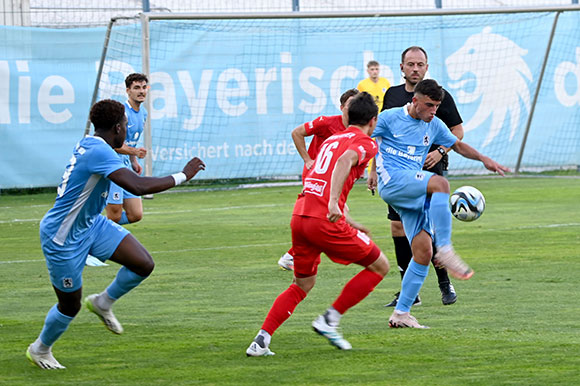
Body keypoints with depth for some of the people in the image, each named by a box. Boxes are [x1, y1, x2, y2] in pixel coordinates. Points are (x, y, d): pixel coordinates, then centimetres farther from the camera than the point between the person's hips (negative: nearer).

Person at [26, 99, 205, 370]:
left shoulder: (89, 144, 0)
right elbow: (138, 187, -39)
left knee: (144, 264, -6)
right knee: (70, 305, 7)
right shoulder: (99, 152, -30)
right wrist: (183, 176, -30)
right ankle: (39, 350, 33)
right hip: (63, 238, -9)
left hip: (91, 224, 9)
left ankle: (102, 303, 19)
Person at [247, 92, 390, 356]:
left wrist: (345, 220, 36)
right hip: (324, 221, -8)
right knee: (379, 266, 9)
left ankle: (260, 341, 8)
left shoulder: (332, 139, 25)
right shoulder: (365, 143, 1)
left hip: (299, 215, 8)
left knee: (302, 285, 22)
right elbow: (345, 161, -22)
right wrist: (334, 204, -32)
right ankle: (329, 319, 5)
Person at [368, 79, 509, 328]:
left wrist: (483, 159, 15)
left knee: (423, 252, -5)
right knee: (440, 183, -33)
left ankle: (401, 313, 1)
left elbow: (457, 145, 28)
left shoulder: (434, 126, 17)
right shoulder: (389, 118, 1)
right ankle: (445, 250, -35)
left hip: (414, 195, 7)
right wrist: (372, 172, -3)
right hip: (392, 180, -7)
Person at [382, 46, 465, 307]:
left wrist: (439, 151, -13)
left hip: (429, 171, -4)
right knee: (398, 229, 1)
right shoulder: (392, 95, 10)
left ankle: (445, 283, 9)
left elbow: (457, 130, 3)